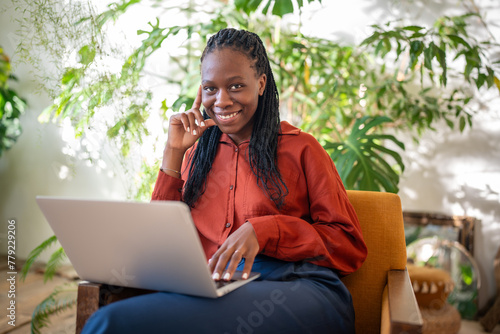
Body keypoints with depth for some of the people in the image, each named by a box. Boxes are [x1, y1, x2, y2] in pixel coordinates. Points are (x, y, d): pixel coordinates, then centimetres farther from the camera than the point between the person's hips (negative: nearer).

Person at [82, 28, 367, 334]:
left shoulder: (300, 148, 9)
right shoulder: (197, 153, 20)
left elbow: (350, 245, 4)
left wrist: (263, 230, -13)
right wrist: (174, 153, 8)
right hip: (212, 293, 4)